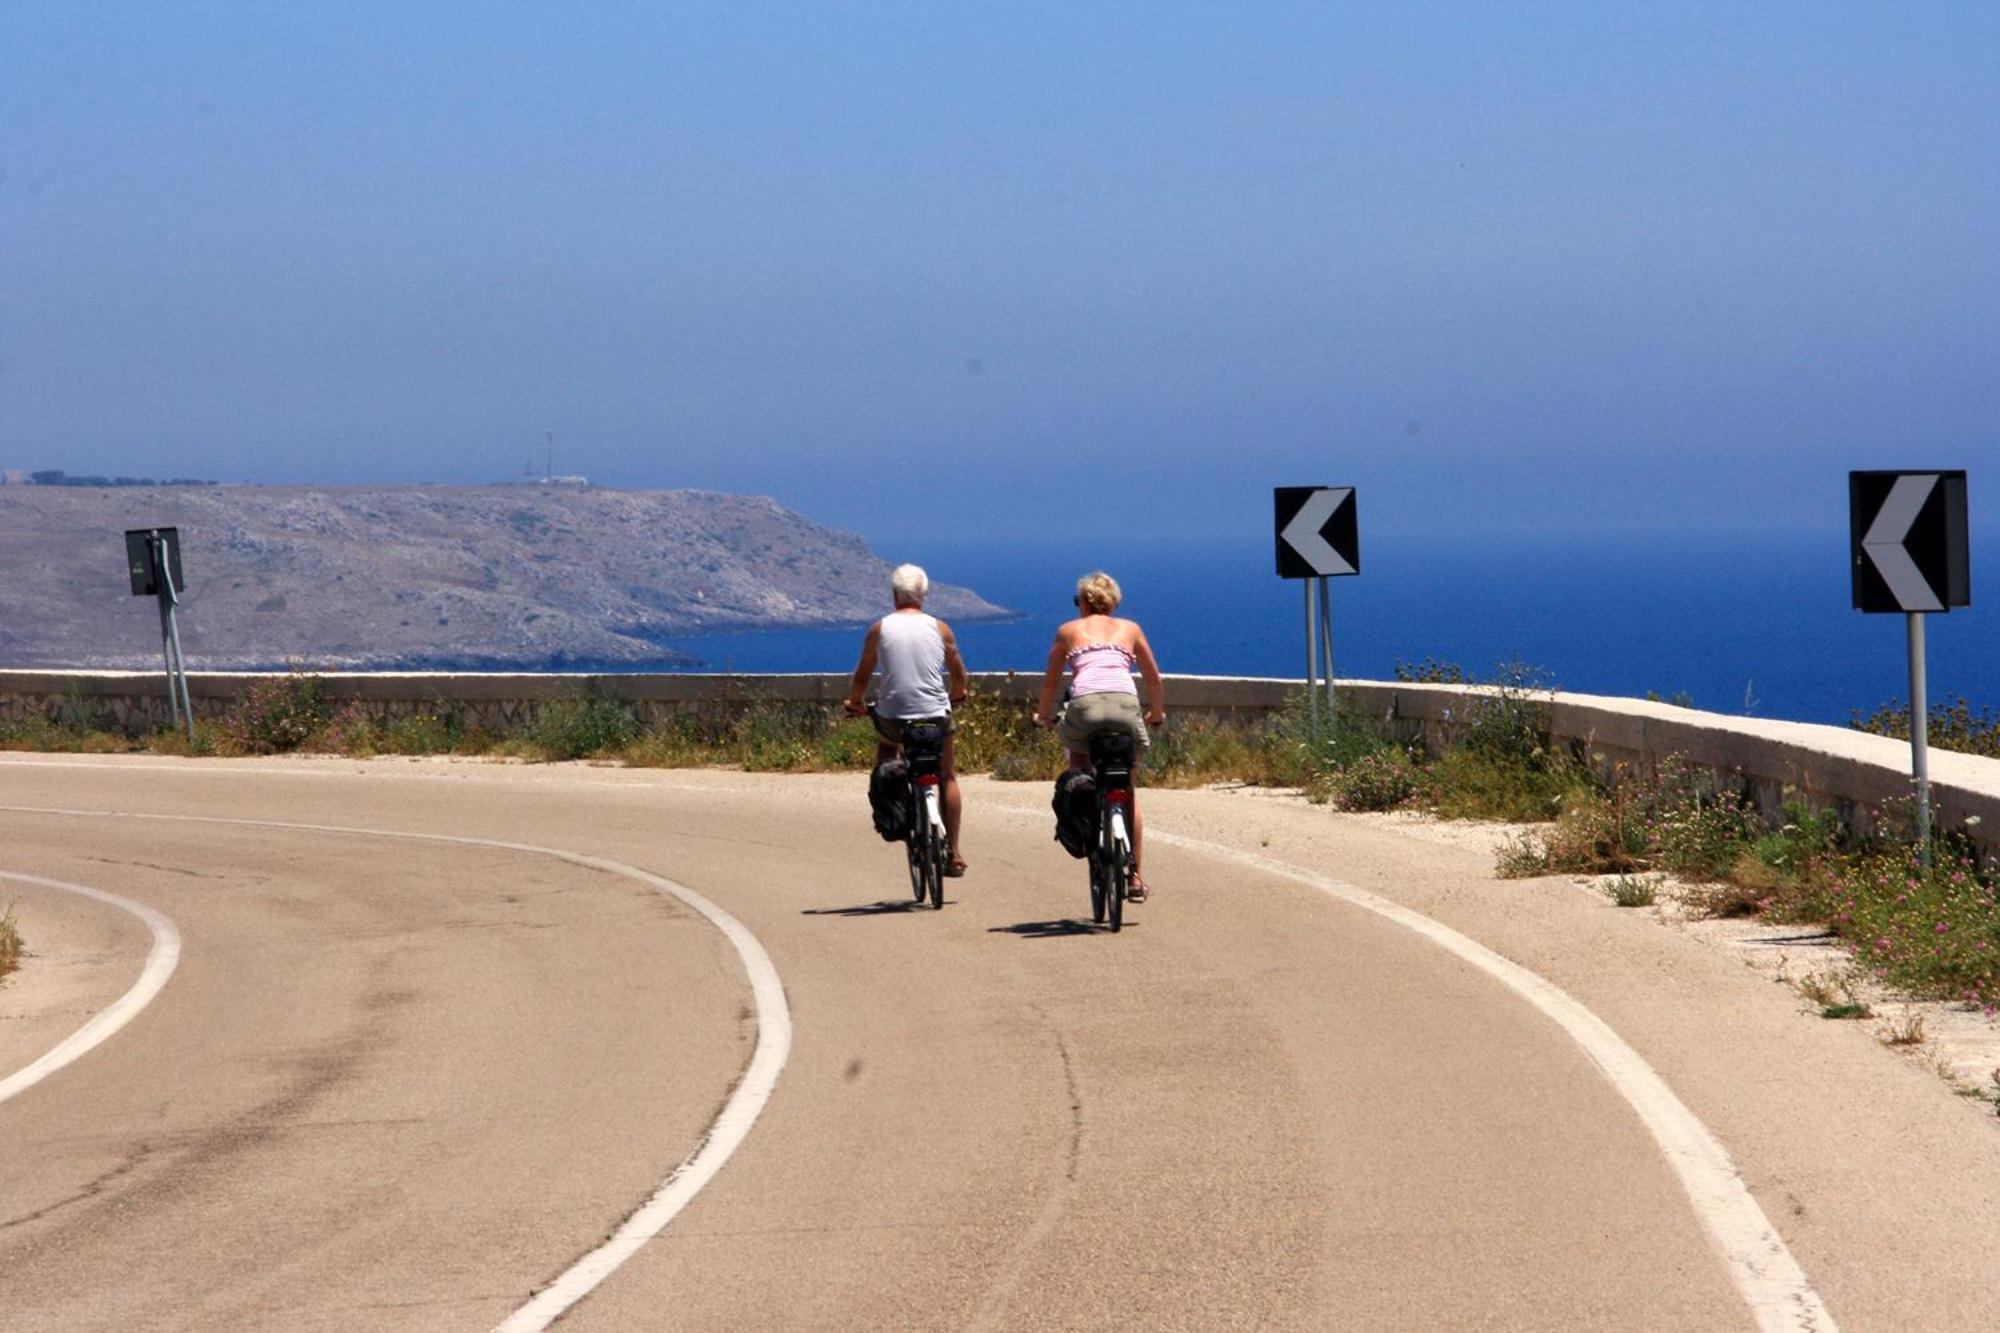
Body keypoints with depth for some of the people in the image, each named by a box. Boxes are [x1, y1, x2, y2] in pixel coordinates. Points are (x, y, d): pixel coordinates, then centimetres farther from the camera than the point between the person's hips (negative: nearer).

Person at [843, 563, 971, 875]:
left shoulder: (879, 629, 0)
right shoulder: (939, 628, 3)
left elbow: (862, 676, 5)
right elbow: (958, 674, 13)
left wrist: (854, 702, 25)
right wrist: (957, 694, 36)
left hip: (892, 717, 0)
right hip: (936, 717, 0)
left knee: (885, 744, 35)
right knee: (947, 777, 19)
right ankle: (953, 853, 17)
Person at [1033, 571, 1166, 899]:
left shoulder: (1068, 630, 22)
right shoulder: (1130, 629, 25)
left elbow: (1051, 681, 28)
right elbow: (1154, 679, 30)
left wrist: (1044, 715, 46)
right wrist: (1157, 713, 47)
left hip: (1085, 703, -1)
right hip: (1125, 704, 1)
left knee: (1079, 768, 27)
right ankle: (1135, 876, 13)